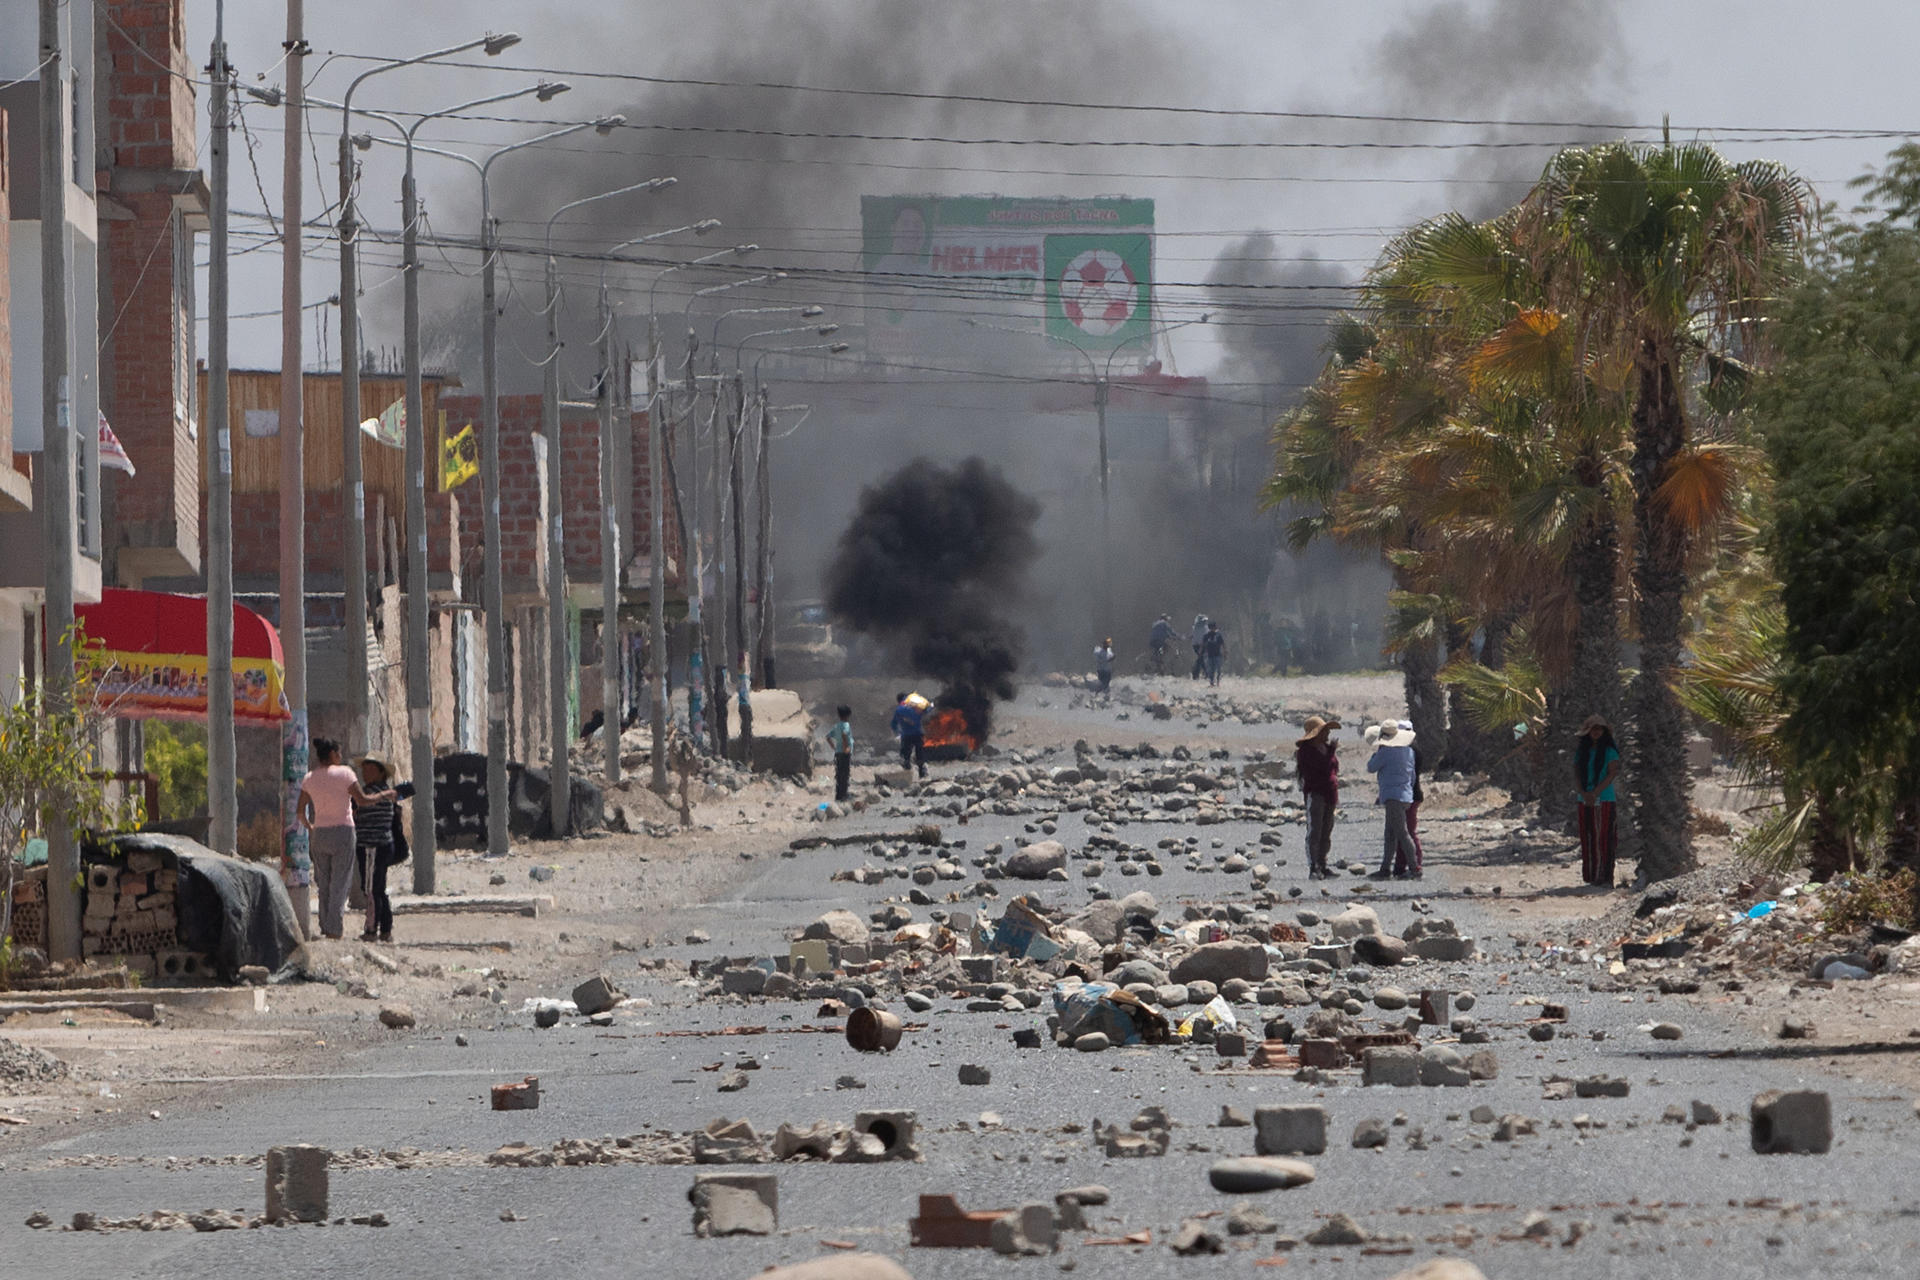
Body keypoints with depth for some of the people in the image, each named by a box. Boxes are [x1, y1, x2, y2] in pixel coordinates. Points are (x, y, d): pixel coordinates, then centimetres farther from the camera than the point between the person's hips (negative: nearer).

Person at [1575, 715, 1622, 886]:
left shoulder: (1609, 751, 0)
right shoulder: (1582, 752, 12)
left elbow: (1612, 774, -7)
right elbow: (1576, 775, 7)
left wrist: (1595, 793, -15)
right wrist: (1583, 794, -11)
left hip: (1604, 800, -4)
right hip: (1585, 802, 4)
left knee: (1604, 839, -7)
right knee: (1587, 840, 2)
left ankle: (1606, 878, -7)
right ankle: (1591, 878, 6)